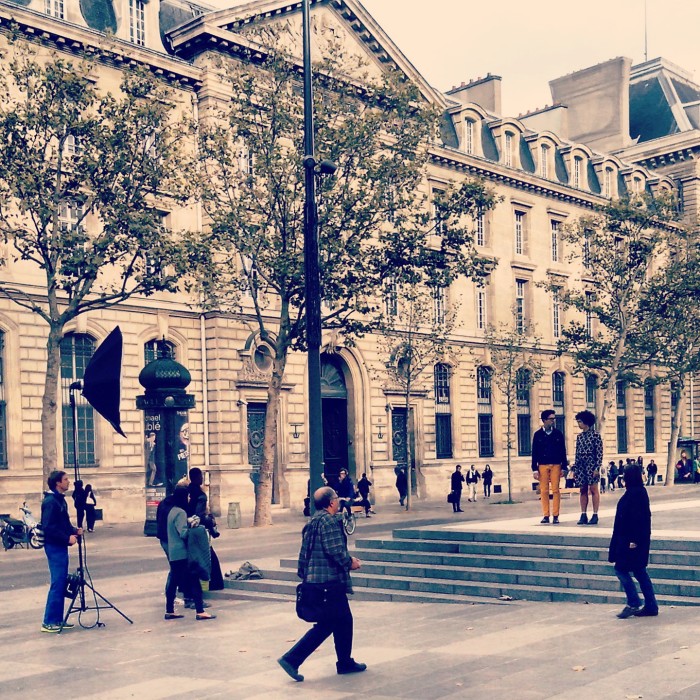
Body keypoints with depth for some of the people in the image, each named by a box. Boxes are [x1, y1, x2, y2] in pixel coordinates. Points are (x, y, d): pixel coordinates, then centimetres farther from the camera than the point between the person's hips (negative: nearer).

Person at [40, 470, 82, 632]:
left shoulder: (60, 500, 14)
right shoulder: (50, 501, -16)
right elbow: (48, 527, -21)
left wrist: (74, 530, 5)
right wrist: (67, 538, -21)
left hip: (60, 546, 10)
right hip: (54, 546, -10)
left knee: (61, 583, 11)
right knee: (57, 583, -8)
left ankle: (58, 619, 18)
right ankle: (49, 622, -3)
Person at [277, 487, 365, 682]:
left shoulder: (312, 522, 15)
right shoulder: (329, 521, -15)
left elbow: (305, 553, 19)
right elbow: (336, 551, -22)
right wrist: (350, 563, -6)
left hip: (315, 578, 10)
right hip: (330, 580, -10)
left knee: (344, 620, 16)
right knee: (326, 625, -2)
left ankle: (345, 663, 20)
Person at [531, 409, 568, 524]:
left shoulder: (558, 433, 5)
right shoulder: (538, 434, 4)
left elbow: (563, 451, 7)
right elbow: (534, 453, 5)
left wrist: (564, 467, 2)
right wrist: (535, 469, 0)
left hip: (556, 465, 0)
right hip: (542, 466, 0)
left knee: (555, 490, -3)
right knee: (544, 491, 1)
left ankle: (555, 516, 1)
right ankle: (546, 515, 6)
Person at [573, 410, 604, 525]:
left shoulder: (595, 434, -5)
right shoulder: (579, 436, 12)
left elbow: (599, 453, -8)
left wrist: (597, 468, -14)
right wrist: (575, 468, 9)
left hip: (591, 464, -6)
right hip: (581, 465, 6)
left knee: (593, 490, -2)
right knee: (582, 490, 6)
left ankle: (595, 515, 2)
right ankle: (583, 515, 8)